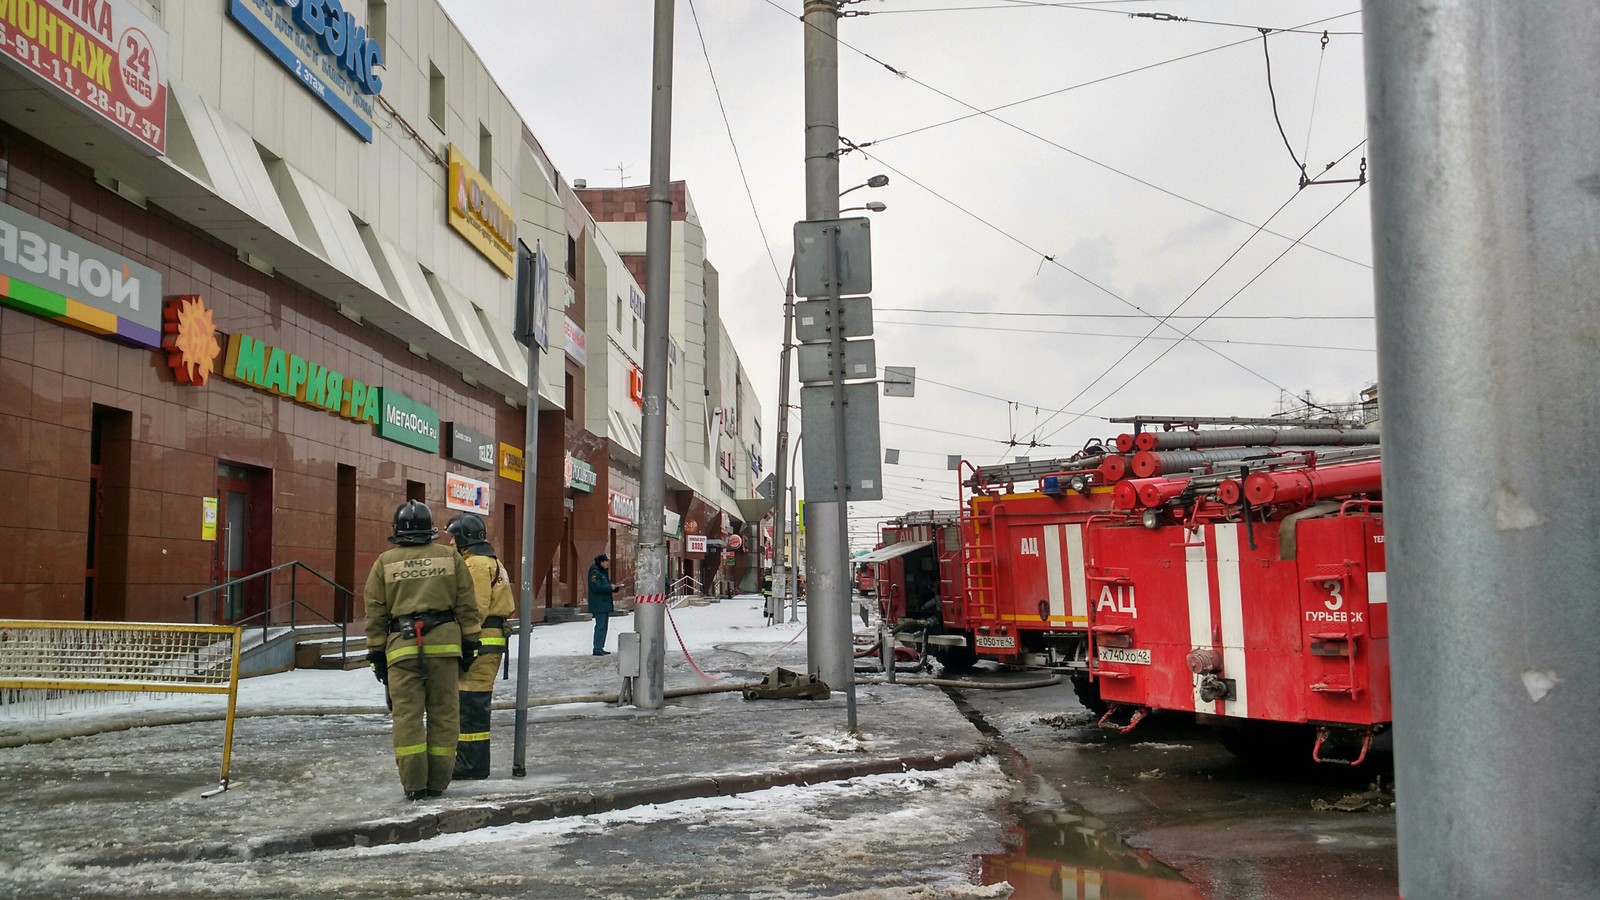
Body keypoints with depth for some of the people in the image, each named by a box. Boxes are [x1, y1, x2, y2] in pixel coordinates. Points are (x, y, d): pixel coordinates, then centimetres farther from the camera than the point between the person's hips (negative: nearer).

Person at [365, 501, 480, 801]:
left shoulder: (385, 563, 6)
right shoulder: (450, 557, 7)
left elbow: (375, 614, 7)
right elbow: (467, 606, 6)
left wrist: (376, 653, 12)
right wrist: (469, 642, 12)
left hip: (402, 647, -1)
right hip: (444, 643, 1)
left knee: (407, 716, 3)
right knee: (443, 714, 7)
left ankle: (414, 783, 1)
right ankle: (438, 782, 11)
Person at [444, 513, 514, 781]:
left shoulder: (476, 563, -11)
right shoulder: (491, 562, 21)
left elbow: (476, 608, -20)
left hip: (480, 644, -11)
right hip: (490, 643, 11)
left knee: (470, 705, -7)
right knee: (474, 706, 16)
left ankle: (472, 767, -4)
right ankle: (472, 764, 22)